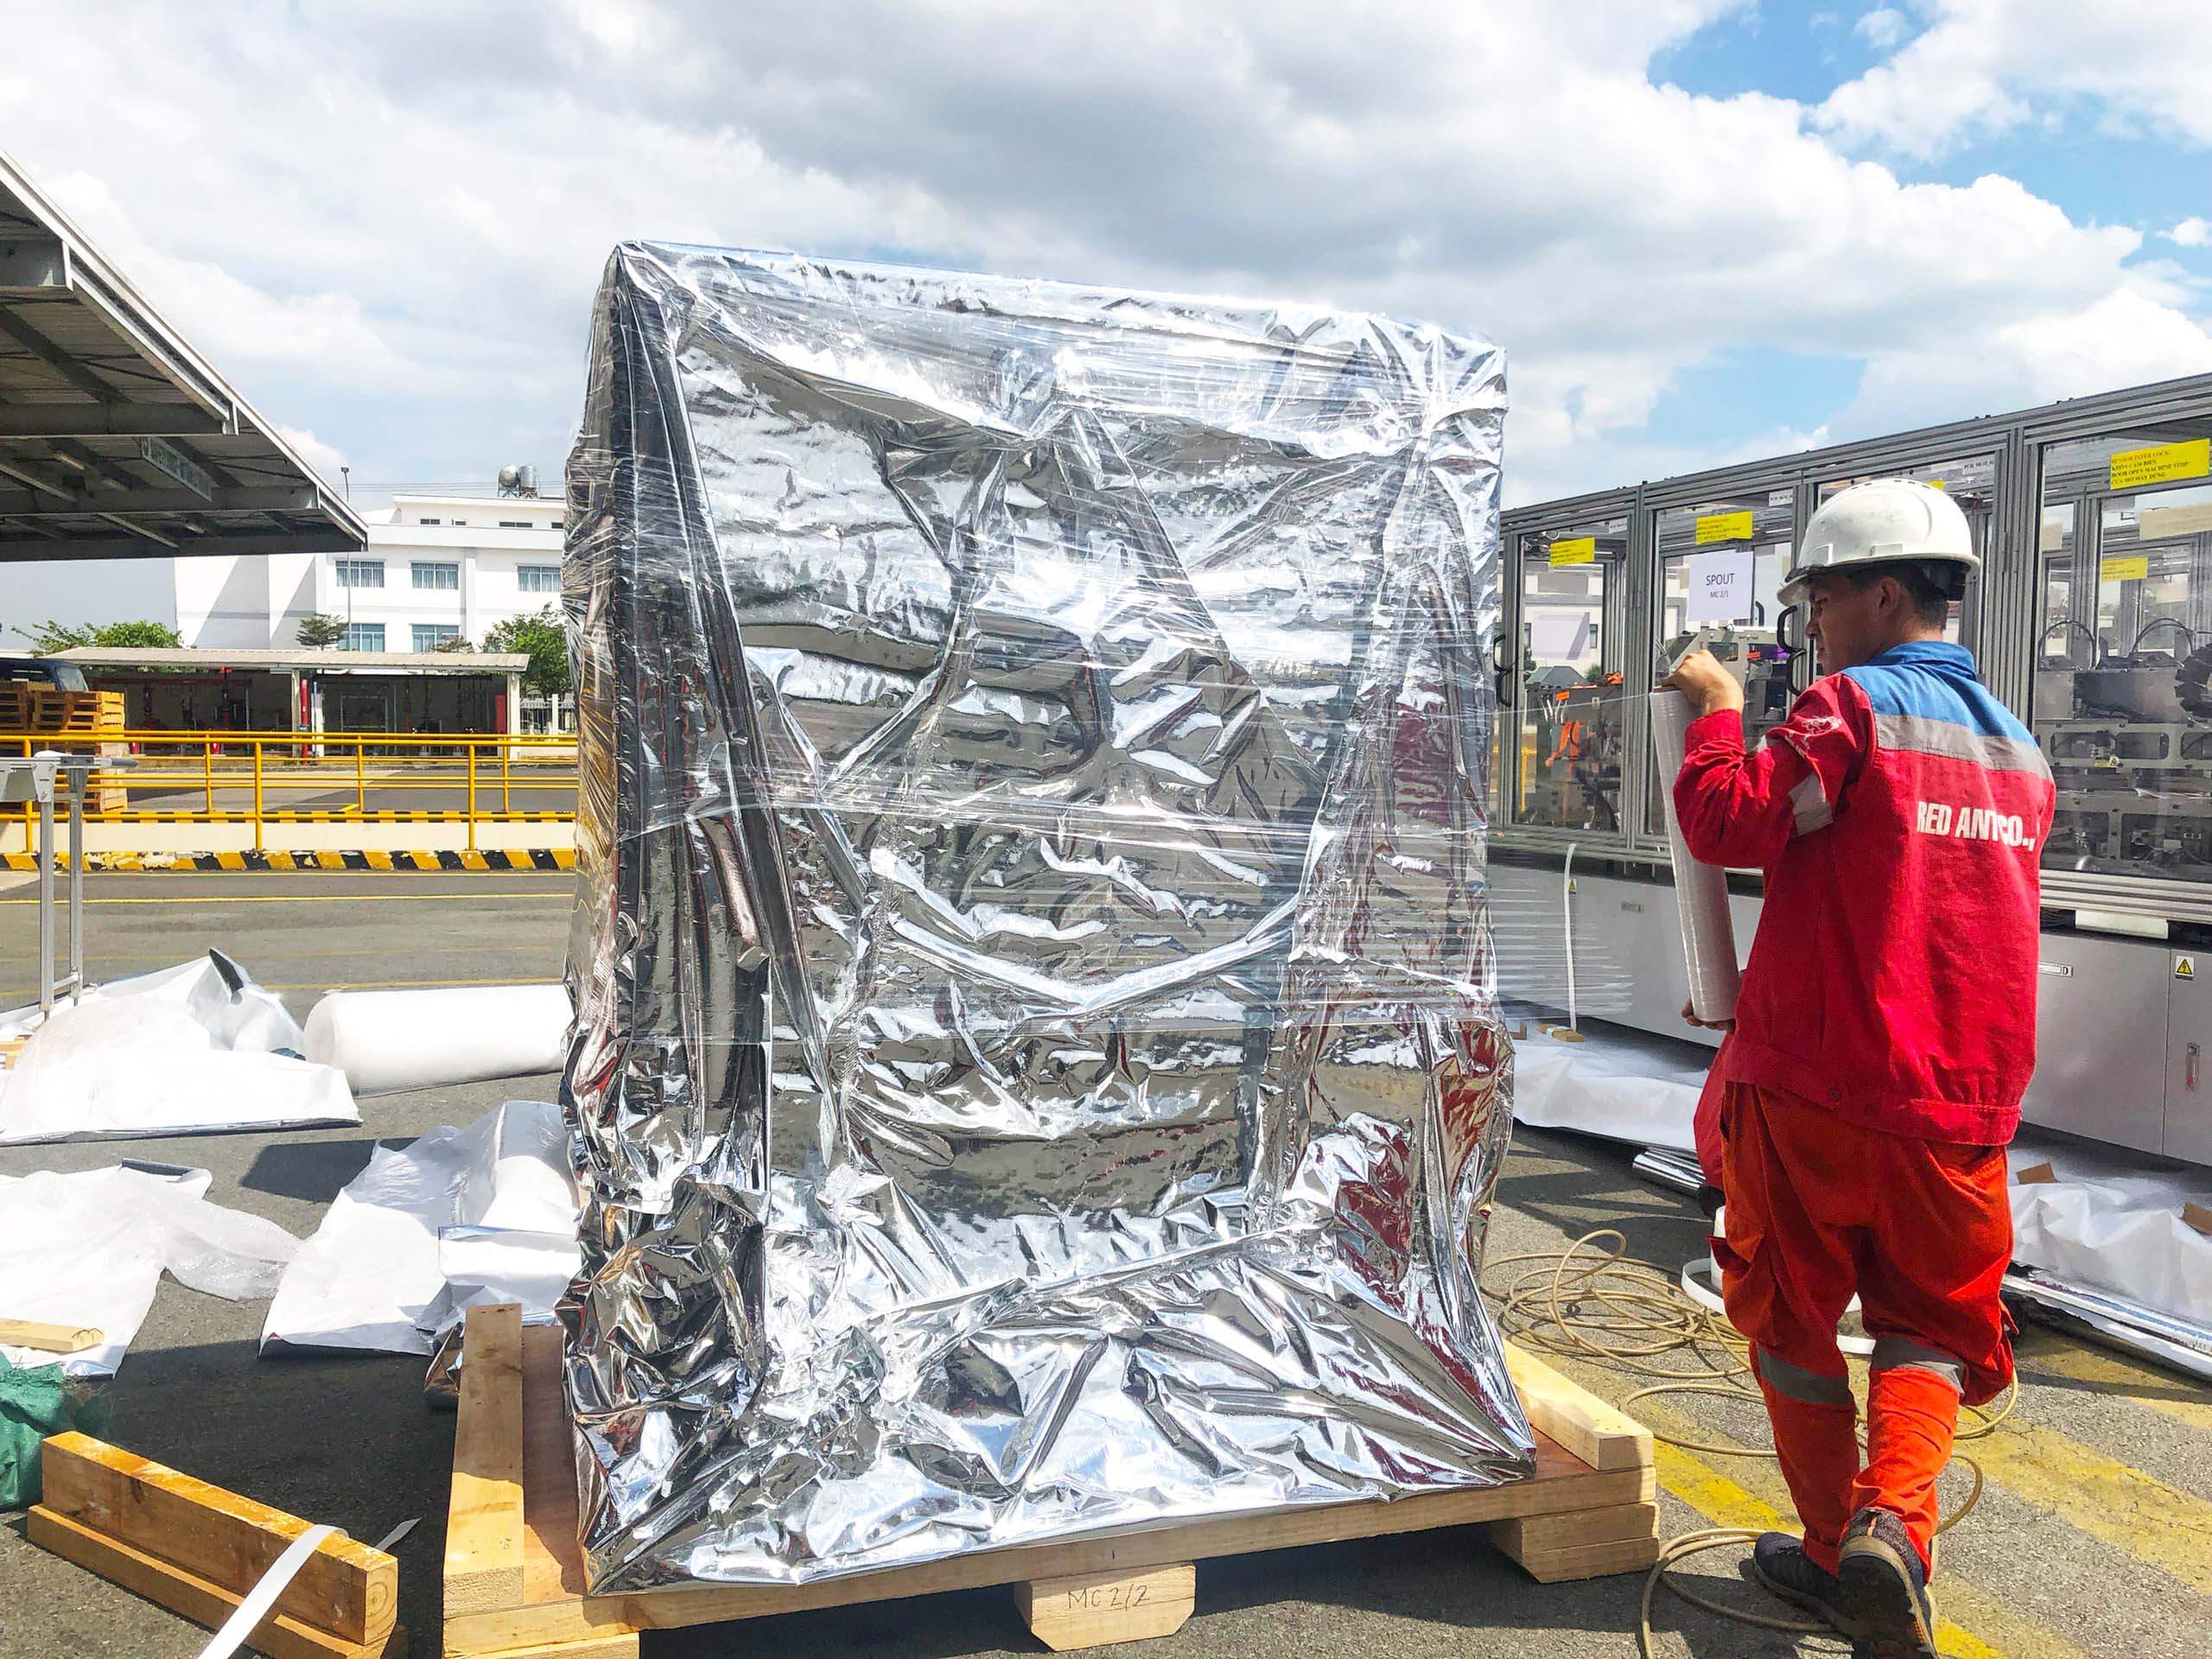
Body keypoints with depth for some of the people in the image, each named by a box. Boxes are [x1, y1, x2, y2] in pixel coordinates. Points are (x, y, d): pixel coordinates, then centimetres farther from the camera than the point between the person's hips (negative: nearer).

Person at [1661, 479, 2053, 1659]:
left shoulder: (1852, 706, -10)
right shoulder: (2016, 746, 15)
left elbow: (1731, 823, -20)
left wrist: (1717, 709, -3)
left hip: (1810, 1088, -5)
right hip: (1959, 1104, 6)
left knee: (1794, 1319, 13)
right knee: (1931, 1323, 17)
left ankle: (1835, 1549, 21)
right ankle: (1893, 1526, -4)